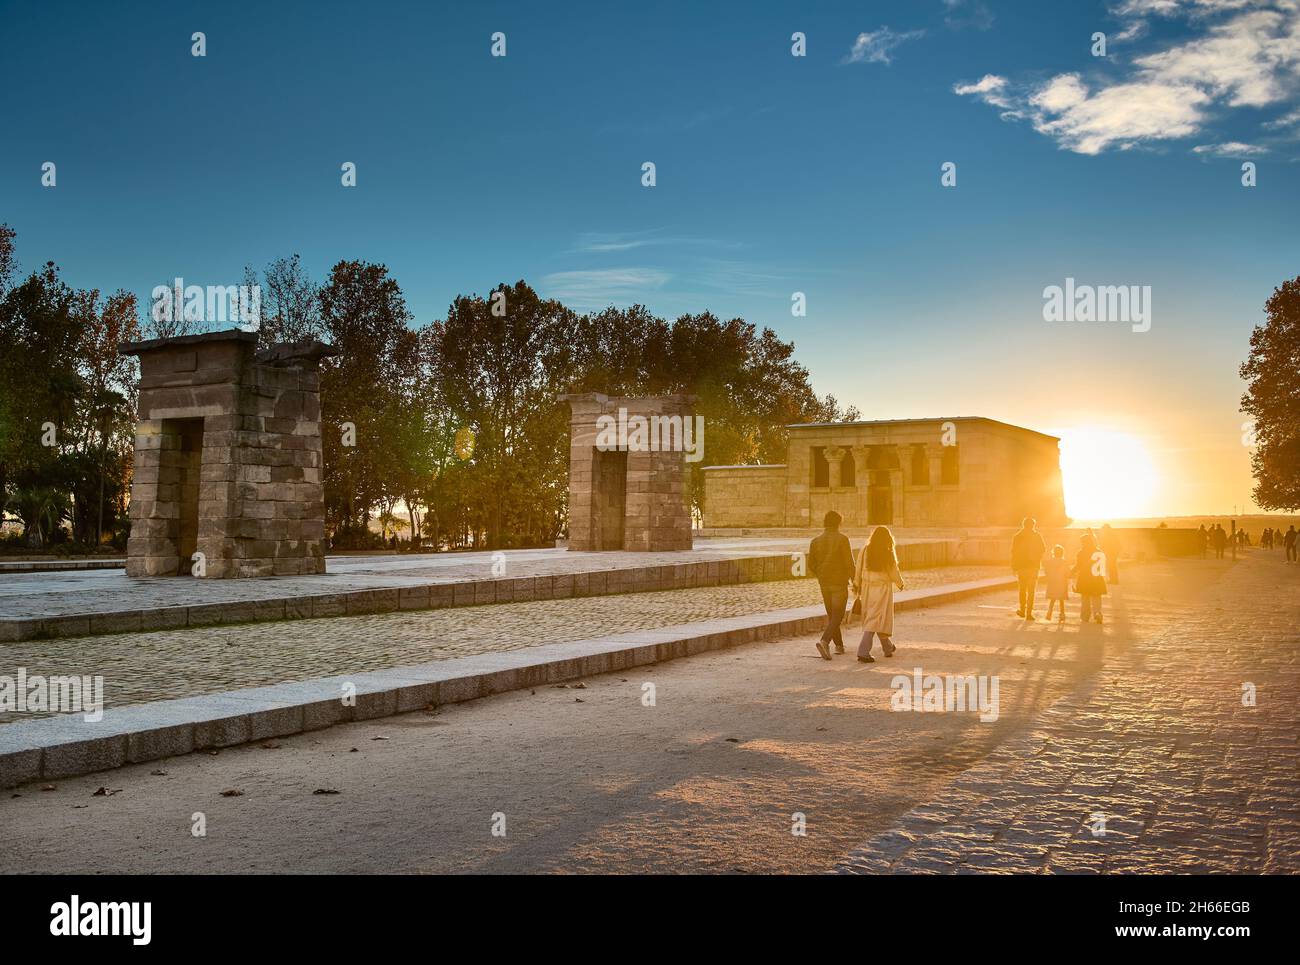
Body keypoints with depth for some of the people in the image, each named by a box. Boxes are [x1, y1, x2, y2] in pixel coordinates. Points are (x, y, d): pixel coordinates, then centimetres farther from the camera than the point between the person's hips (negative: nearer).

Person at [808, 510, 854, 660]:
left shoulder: (816, 541, 3)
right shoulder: (842, 539, -11)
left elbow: (811, 564, 6)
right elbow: (849, 563, -13)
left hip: (824, 584, 5)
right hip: (840, 583, -5)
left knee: (831, 615, 17)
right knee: (837, 616, -3)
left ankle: (839, 645, 24)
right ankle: (824, 641, -22)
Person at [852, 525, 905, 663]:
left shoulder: (865, 551, -2)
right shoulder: (888, 554, -10)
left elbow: (858, 570, 0)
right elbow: (894, 573, -3)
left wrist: (857, 586, 10)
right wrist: (900, 584, 15)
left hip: (867, 588, 5)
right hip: (882, 589, -5)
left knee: (876, 618, 19)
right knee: (875, 620, -4)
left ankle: (888, 647, 36)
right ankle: (863, 652, -13)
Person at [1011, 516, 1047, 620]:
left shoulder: (1017, 537, -3)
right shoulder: (1037, 536, -4)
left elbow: (1014, 553, -3)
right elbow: (1043, 549, 4)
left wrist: (1014, 568, 4)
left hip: (1021, 566, 1)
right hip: (1033, 566, -1)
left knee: (1022, 589, 16)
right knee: (1031, 590, 3)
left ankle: (1023, 610, 25)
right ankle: (1029, 613, -1)